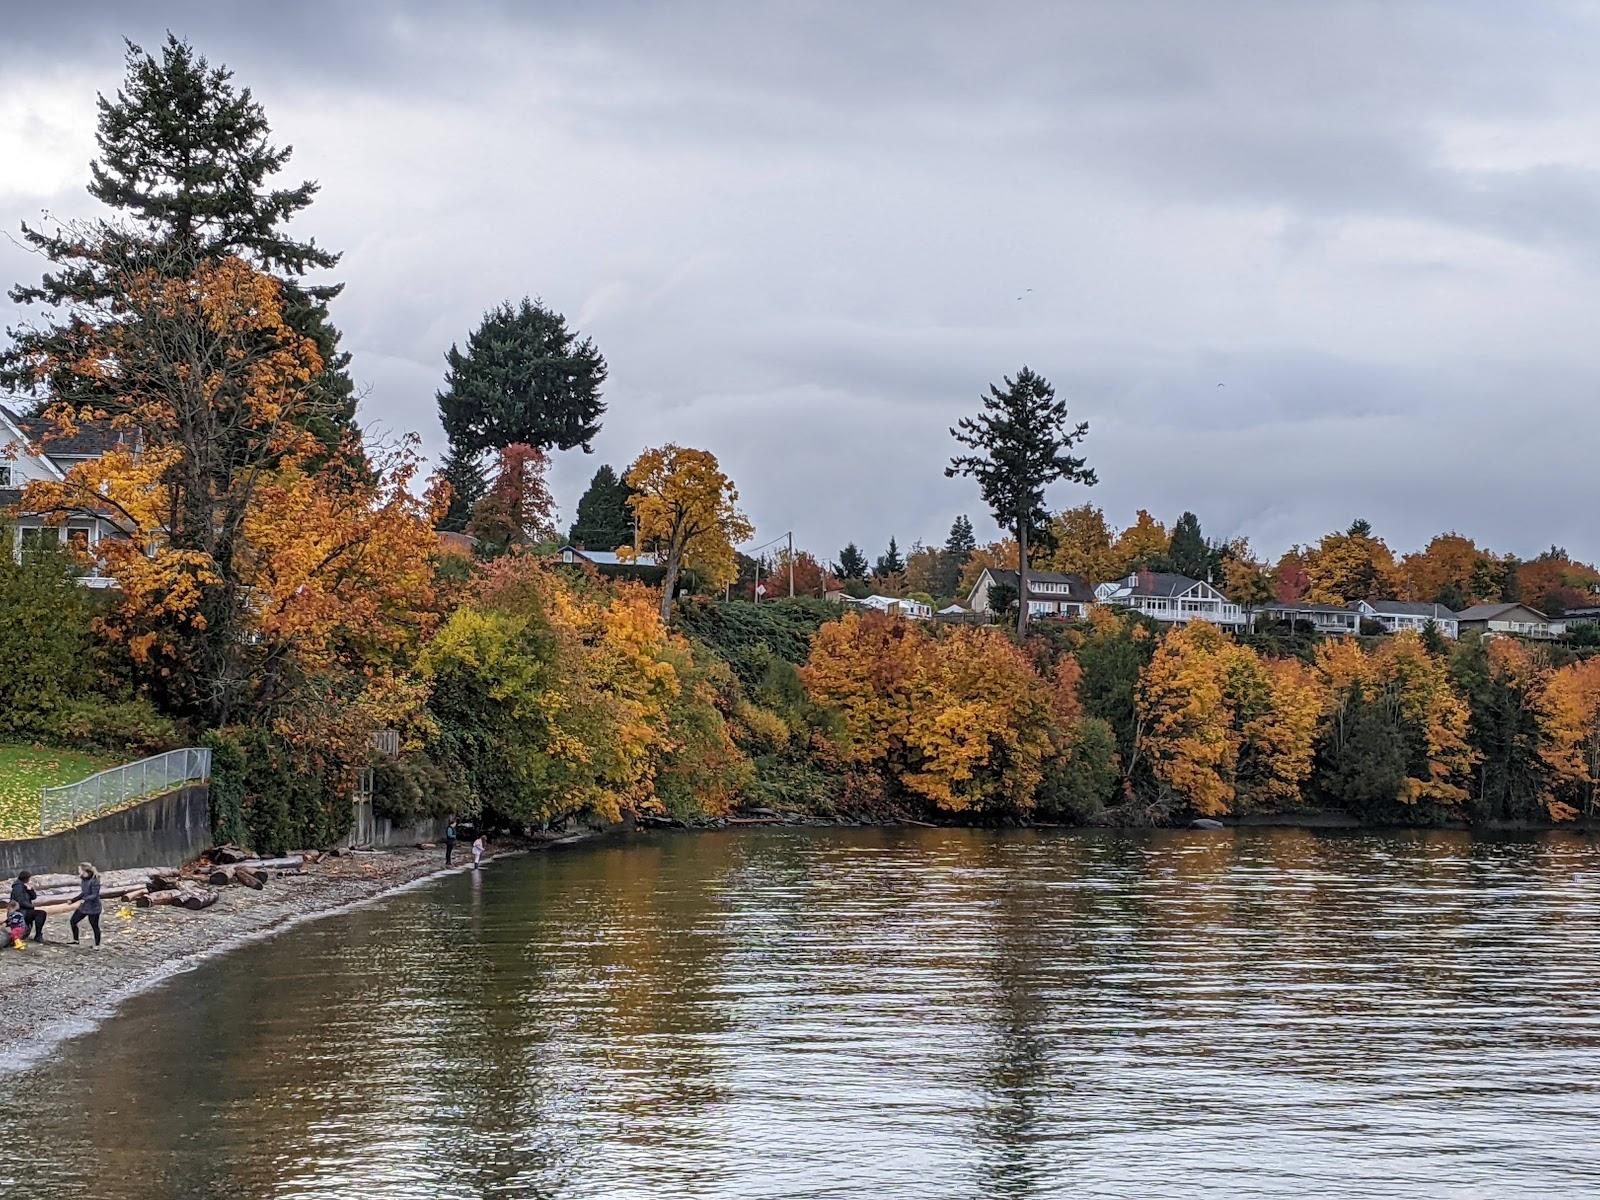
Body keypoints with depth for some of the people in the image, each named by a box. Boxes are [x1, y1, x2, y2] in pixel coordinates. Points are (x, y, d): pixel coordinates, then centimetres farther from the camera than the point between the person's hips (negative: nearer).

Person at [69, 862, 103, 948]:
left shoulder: (94, 881, -21)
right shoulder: (83, 880, 4)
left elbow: (94, 895, -23)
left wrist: (85, 899, -33)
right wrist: (73, 900, 14)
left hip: (93, 907, -9)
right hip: (83, 906, 9)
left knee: (95, 926, 5)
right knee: (73, 921, 10)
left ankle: (97, 944, 19)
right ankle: (75, 941, 25)